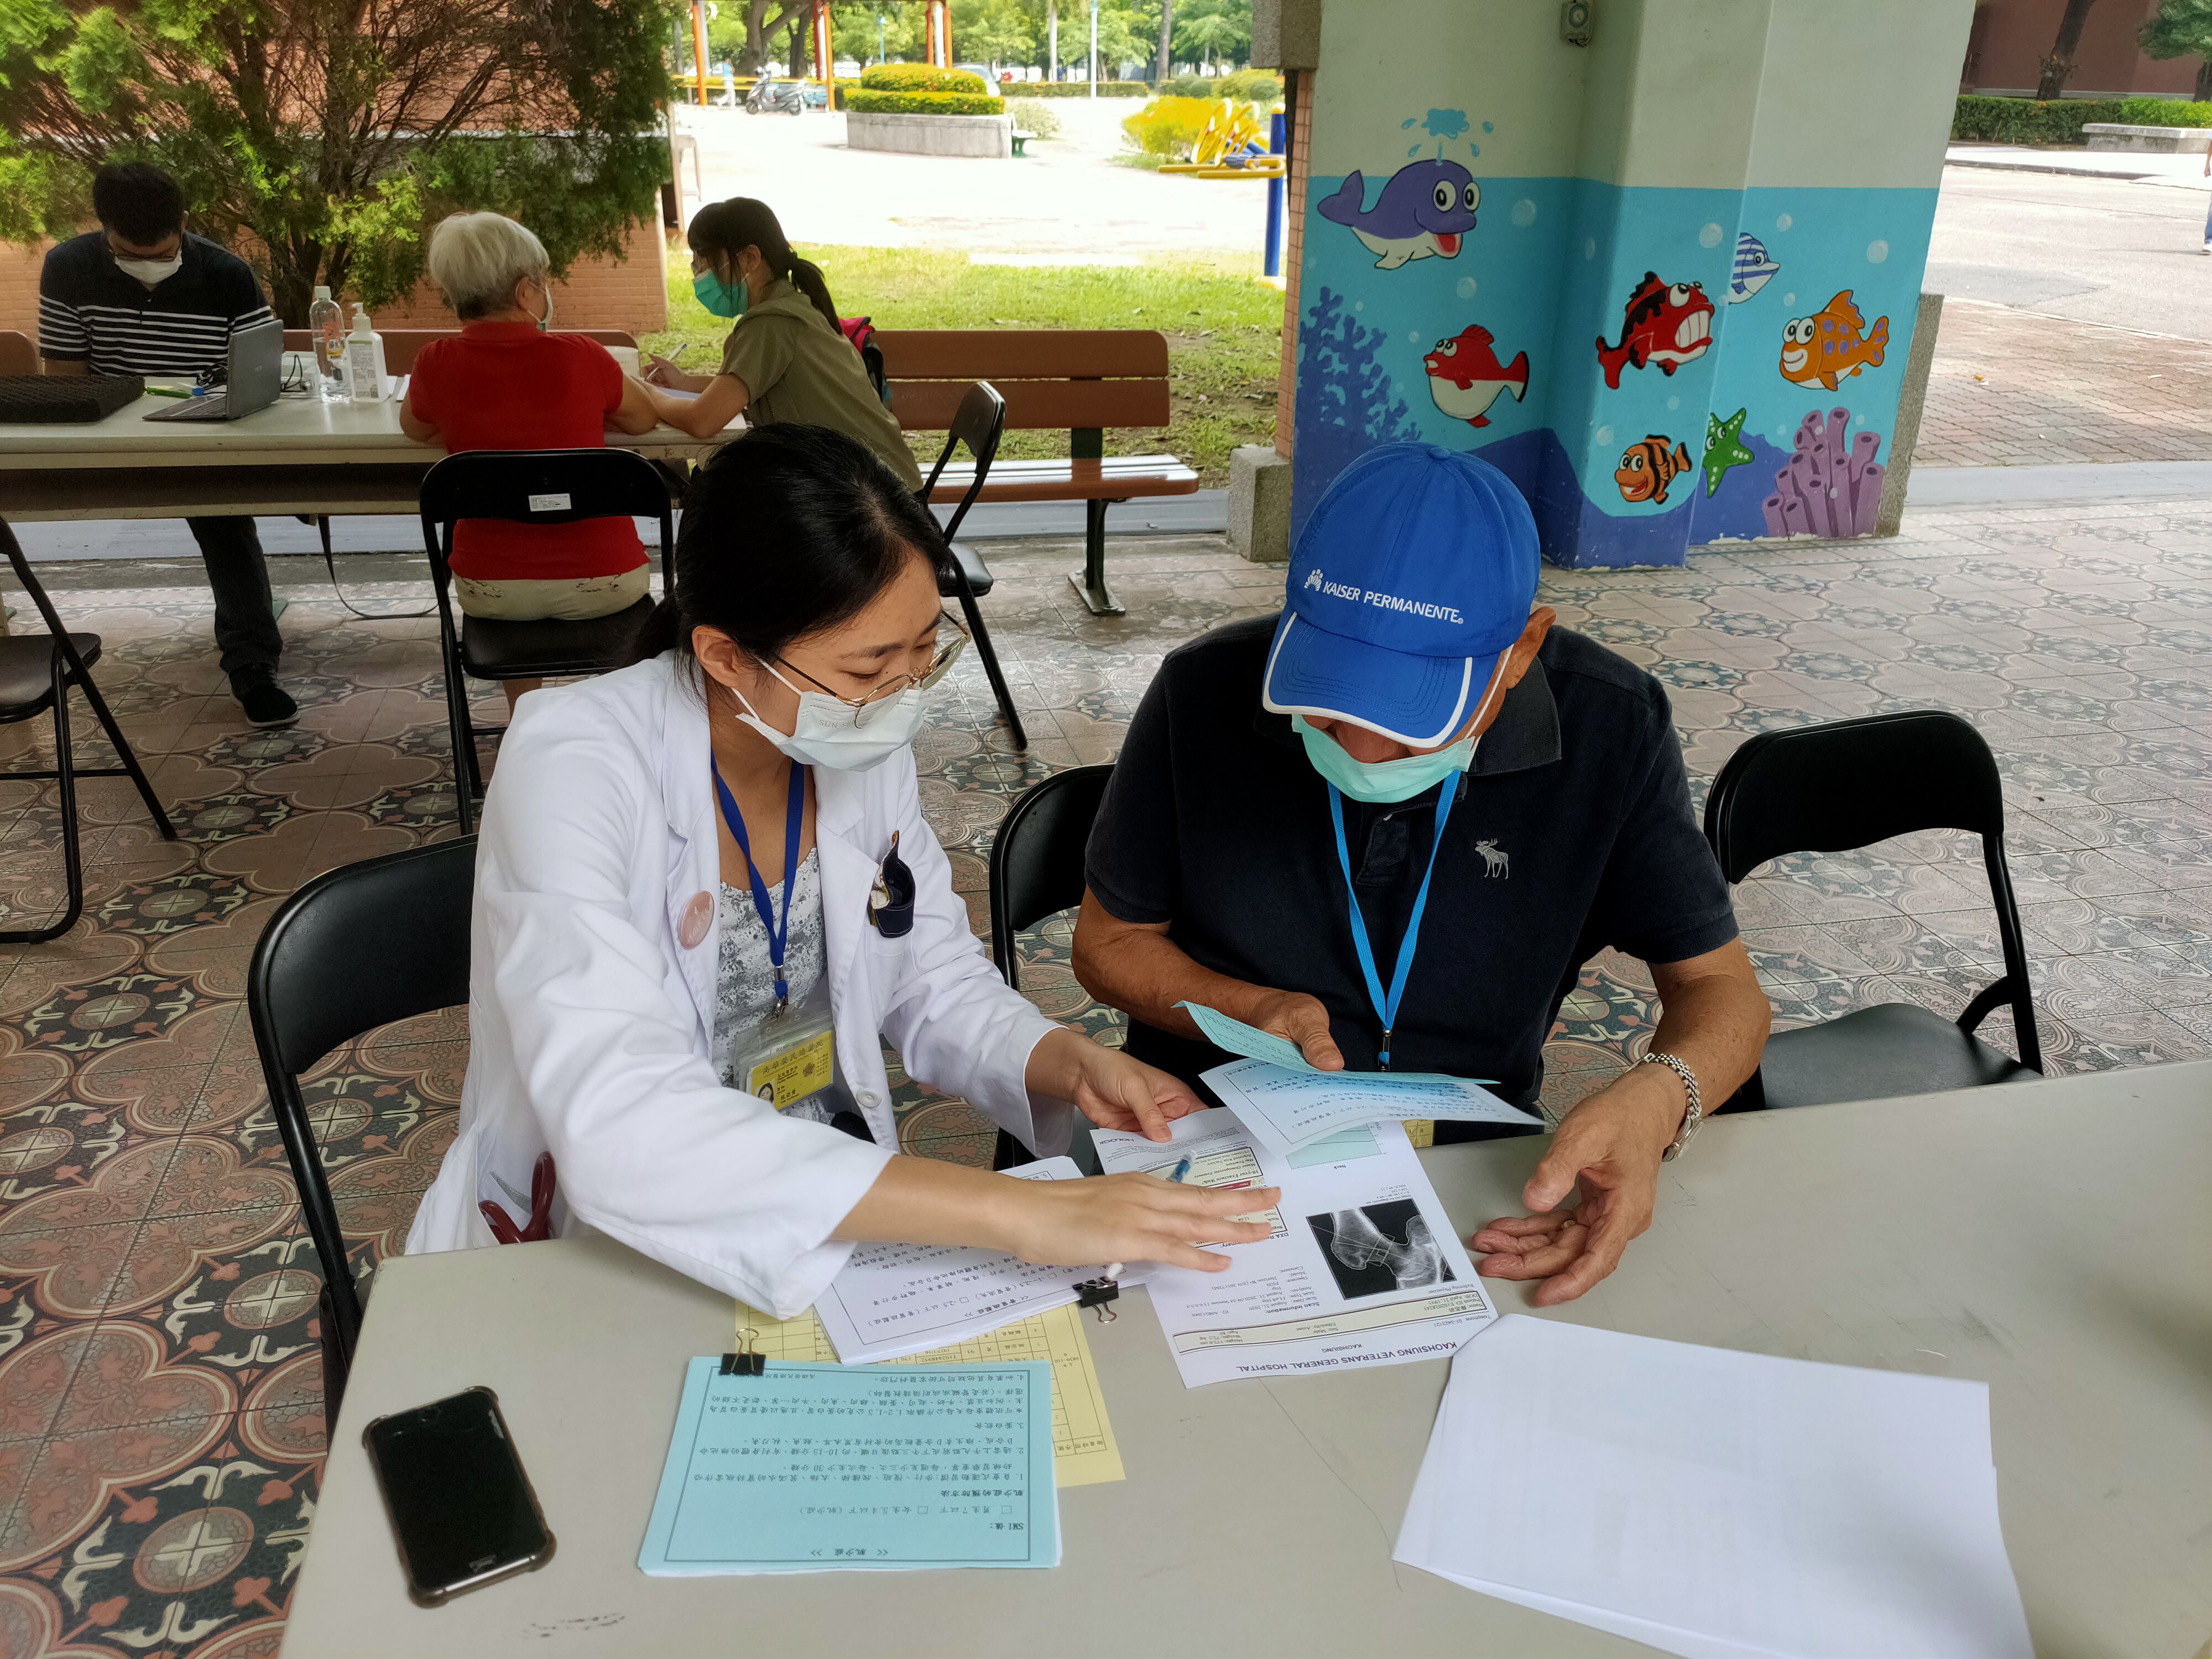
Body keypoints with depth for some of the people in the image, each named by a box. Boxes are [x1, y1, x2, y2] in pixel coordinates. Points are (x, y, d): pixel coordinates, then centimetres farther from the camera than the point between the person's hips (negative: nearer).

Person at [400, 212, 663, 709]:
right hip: (599, 582, -1)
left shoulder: (437, 364, -8)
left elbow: (415, 428, 15)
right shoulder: (579, 356, -12)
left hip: (488, 590, 1)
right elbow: (644, 418, 8)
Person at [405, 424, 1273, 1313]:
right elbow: (620, 1129, -36)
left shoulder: (868, 745, -4)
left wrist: (1071, 1064, -13)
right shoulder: (572, 769, -23)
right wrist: (1009, 1211, -41)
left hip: (833, 1225, 4)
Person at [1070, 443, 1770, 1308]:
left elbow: (1720, 987, -4)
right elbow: (1109, 942, 1)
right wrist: (1254, 1008, -18)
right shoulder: (1204, 693, -11)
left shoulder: (1611, 729, -11)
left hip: (1471, 1160, 2)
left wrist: (1659, 1094, -27)